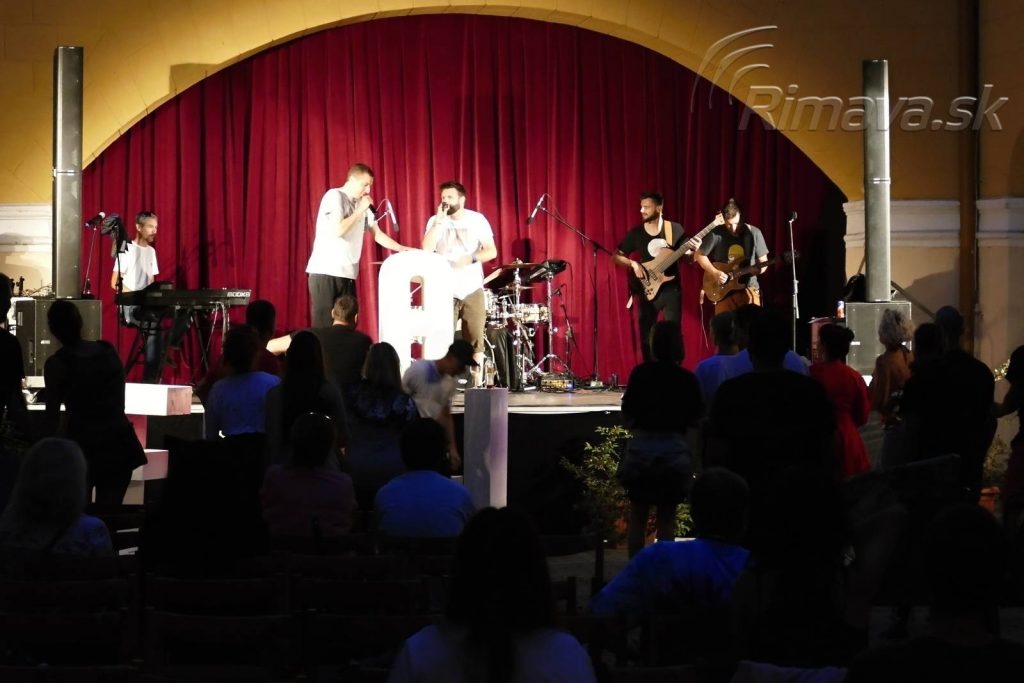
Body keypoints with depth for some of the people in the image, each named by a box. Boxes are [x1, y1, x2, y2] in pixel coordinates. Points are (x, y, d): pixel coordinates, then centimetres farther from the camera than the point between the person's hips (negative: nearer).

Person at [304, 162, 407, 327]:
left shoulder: (361, 204, 13)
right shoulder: (334, 196, -7)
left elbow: (377, 234, 18)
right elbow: (337, 230, -18)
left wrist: (403, 250, 8)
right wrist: (360, 211, -10)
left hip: (347, 274, 7)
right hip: (325, 272, -7)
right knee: (324, 327, -10)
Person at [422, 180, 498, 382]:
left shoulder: (477, 220, 1)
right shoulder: (436, 221, 2)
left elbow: (491, 251, -3)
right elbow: (426, 250, -12)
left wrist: (471, 259, -20)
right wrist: (439, 221, -15)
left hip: (473, 289, 0)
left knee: (475, 340, 1)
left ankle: (476, 383, 7)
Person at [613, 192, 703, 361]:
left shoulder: (675, 229, 0)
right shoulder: (636, 233, 4)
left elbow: (685, 257, 3)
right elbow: (616, 256, 6)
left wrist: (693, 251, -18)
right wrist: (633, 263, -11)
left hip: (671, 289, -2)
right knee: (646, 336, 3)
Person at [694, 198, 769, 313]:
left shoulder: (754, 233, -1)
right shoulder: (716, 234, -6)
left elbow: (763, 261, 6)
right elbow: (699, 255, 3)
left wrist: (759, 269, -17)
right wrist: (714, 272, -8)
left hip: (748, 286, 0)